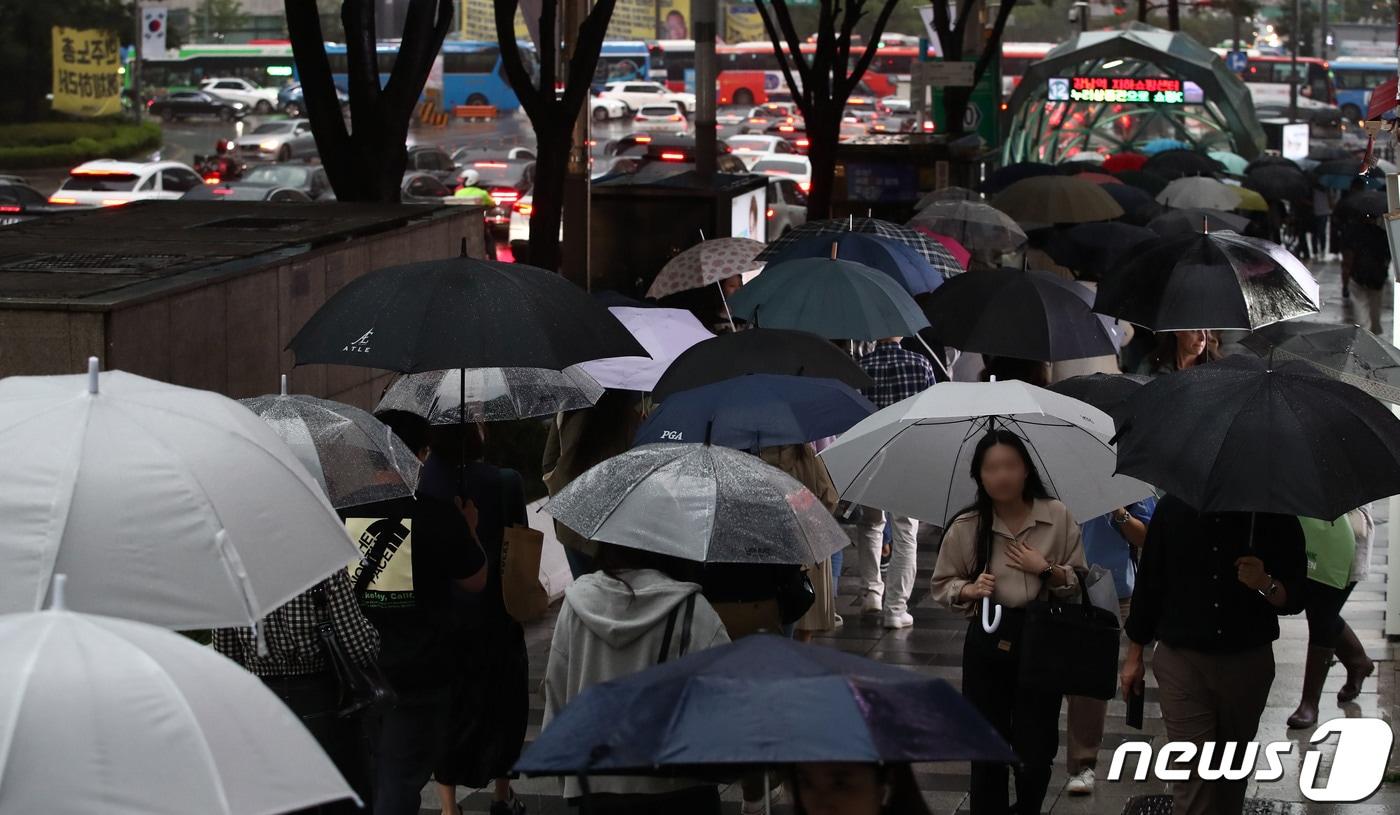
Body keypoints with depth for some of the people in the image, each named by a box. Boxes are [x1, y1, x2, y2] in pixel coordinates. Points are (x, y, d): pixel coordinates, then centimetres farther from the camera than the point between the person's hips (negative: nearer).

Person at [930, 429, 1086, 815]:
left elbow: (1078, 582, 3)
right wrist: (969, 589, -13)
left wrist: (1045, 570, -14)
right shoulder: (965, 527, -5)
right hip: (988, 642, 0)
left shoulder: (1057, 516, -4)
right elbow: (942, 584, 7)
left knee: (1036, 750, 4)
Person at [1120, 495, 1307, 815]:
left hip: (1248, 664, 1)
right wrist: (1134, 656, 11)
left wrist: (1266, 585, -24)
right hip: (1182, 658, -1)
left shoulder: (1274, 515, -3)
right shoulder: (1173, 507, 0)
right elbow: (1149, 582, 9)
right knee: (1192, 770, -10)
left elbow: (1294, 599, -1)